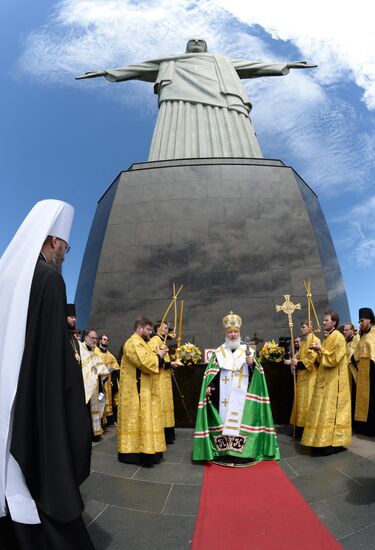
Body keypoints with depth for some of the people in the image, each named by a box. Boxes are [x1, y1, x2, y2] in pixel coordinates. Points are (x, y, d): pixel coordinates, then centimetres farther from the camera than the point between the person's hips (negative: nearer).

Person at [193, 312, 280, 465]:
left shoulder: (247, 350, 5)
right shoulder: (219, 352, 6)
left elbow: (257, 372, 1)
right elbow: (211, 373, 4)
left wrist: (252, 364, -19)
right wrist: (209, 387, -8)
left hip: (241, 394, -1)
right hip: (224, 394, 1)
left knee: (241, 418, -1)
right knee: (224, 419, 2)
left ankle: (241, 452, 9)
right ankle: (224, 452, 13)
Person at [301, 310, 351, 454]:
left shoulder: (338, 337, -13)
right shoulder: (326, 338, 14)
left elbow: (334, 359, -20)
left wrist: (321, 349, -15)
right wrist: (317, 351, 2)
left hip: (333, 381, -9)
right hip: (325, 380, 9)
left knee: (330, 411, -4)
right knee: (324, 410, 11)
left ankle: (333, 443, 5)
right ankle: (324, 440, 19)